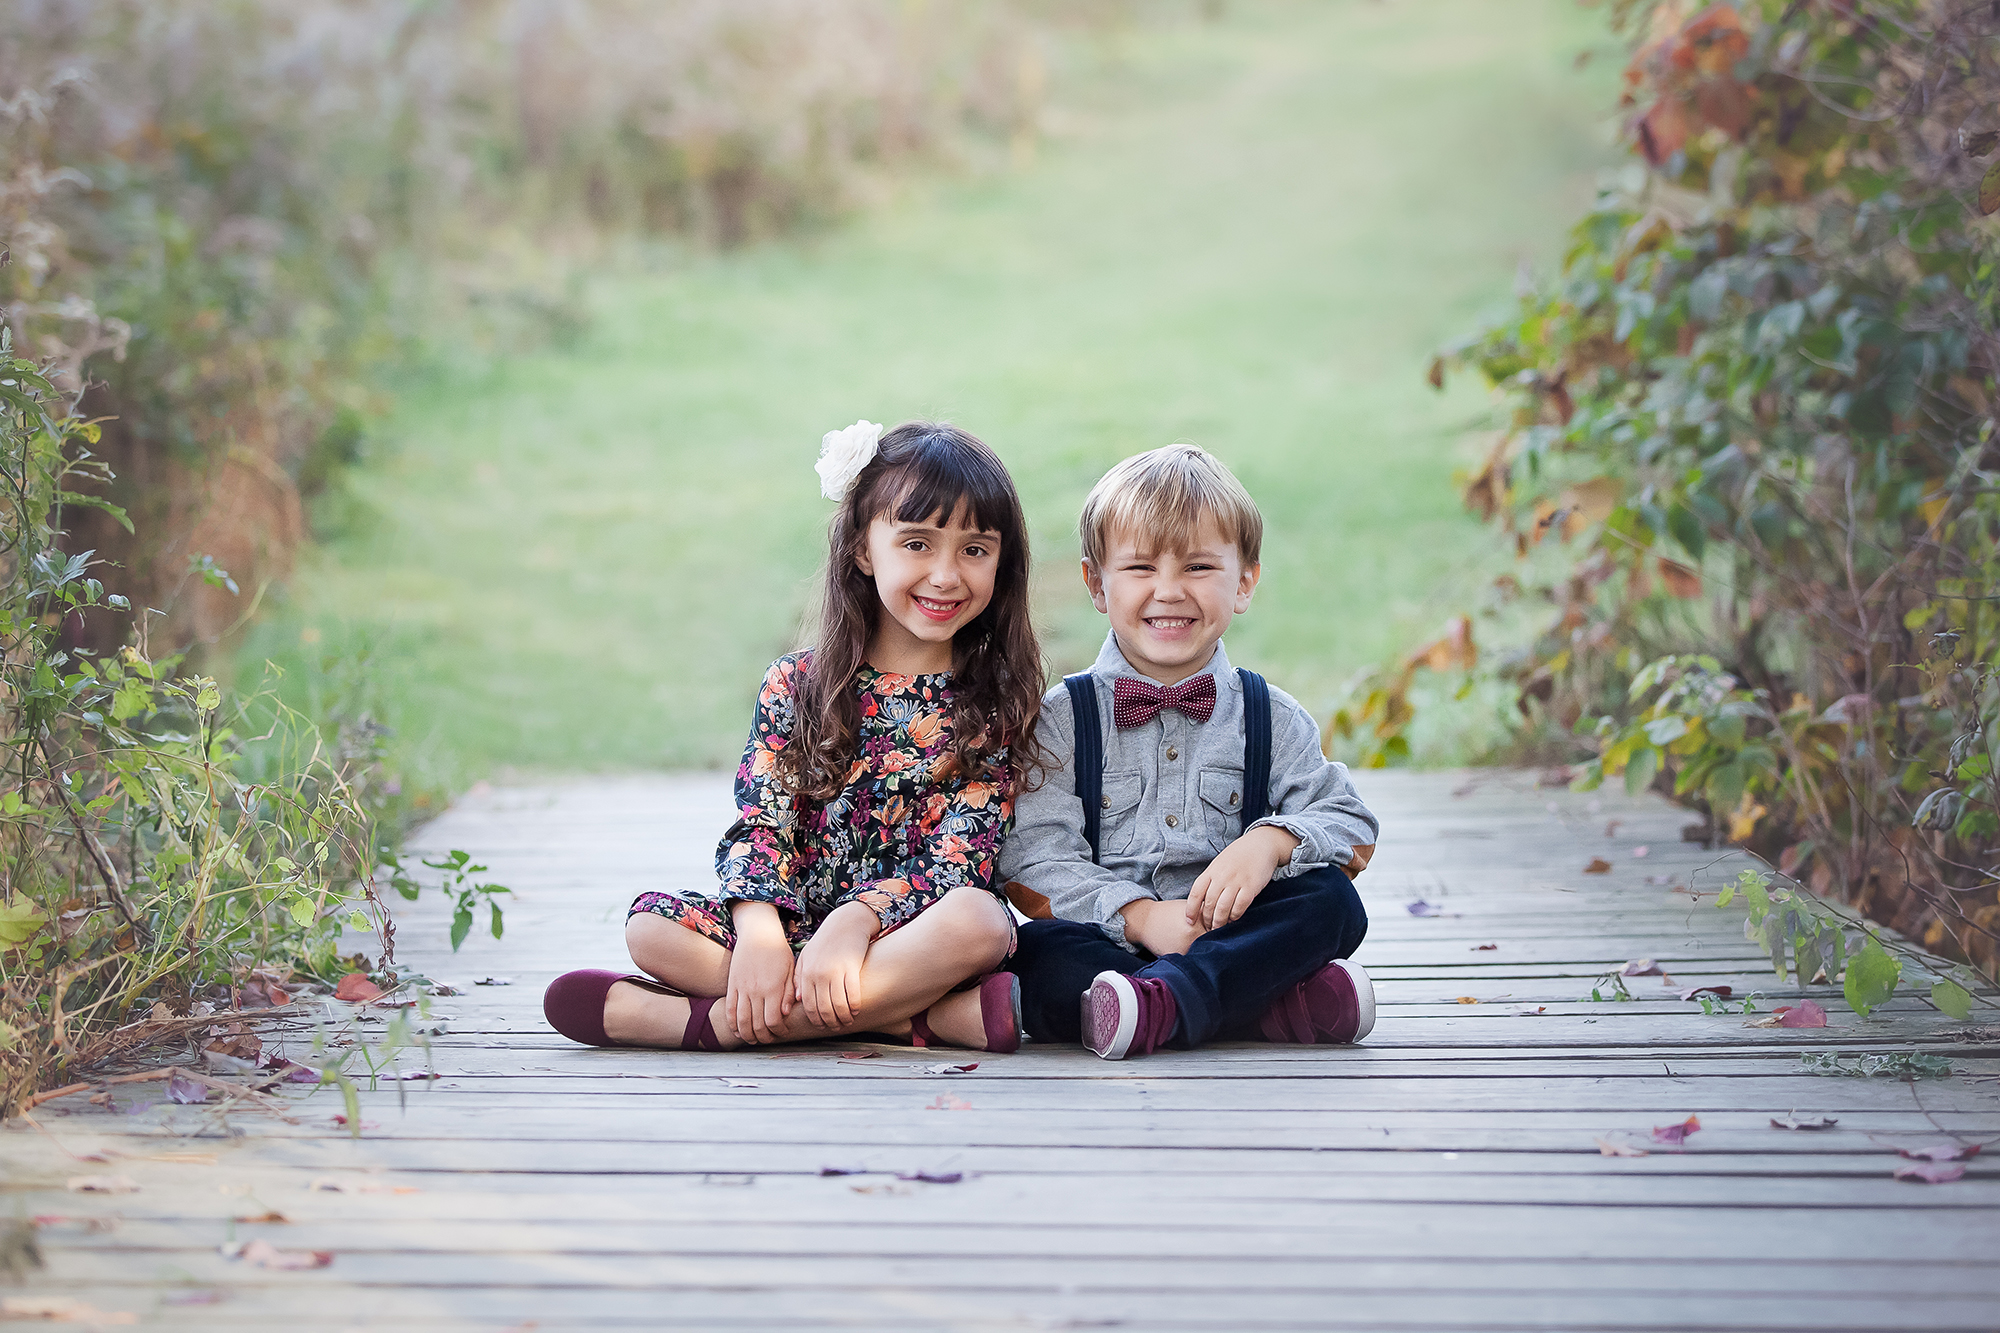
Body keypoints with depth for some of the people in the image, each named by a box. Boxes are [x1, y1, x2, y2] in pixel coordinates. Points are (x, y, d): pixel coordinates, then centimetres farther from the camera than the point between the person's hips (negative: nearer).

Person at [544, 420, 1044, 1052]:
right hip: (796, 922, 3)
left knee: (975, 922, -36)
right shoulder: (796, 685, 6)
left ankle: (710, 1022, -30)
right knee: (651, 925, -20)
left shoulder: (994, 703, -2)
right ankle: (930, 1015, -26)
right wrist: (760, 932, -21)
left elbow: (959, 859, -11)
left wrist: (855, 920, -27)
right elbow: (760, 821, -2)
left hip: (913, 930, -3)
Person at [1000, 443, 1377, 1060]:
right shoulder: (1062, 718, 5)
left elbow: (1351, 829, 3)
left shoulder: (1272, 719, 11)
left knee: (1332, 900, -24)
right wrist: (1140, 915, -20)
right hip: (1101, 946, -2)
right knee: (1038, 955, -33)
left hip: (1234, 935, 2)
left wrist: (1271, 841, -18)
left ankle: (1161, 1001, -39)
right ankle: (1279, 1002, -34)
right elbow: (1031, 866, -5)